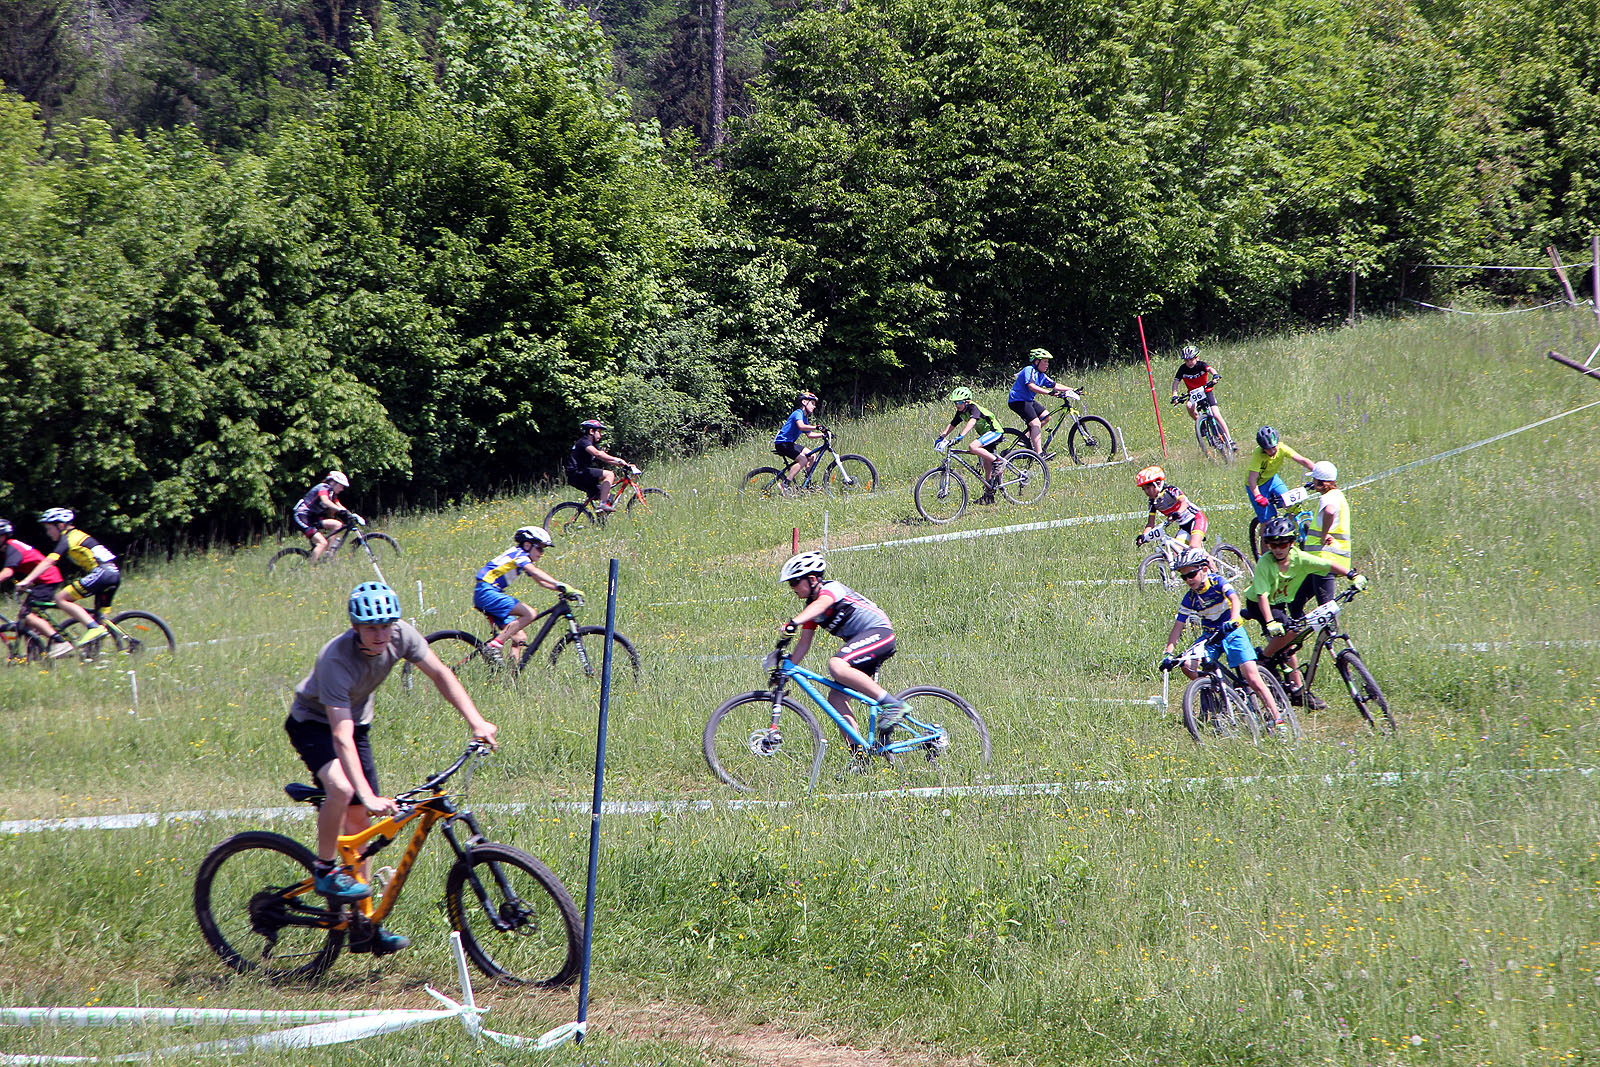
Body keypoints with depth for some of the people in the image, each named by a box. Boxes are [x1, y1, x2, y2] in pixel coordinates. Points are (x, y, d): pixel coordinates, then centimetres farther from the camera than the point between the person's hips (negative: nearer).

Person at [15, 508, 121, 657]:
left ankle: (94, 628, -20)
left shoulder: (68, 539, -3)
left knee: (61, 598, -11)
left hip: (101, 572, -10)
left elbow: (48, 562, -13)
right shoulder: (77, 535, 25)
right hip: (114, 573, 10)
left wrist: (26, 581, -17)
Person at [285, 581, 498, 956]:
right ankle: (325, 870, -11)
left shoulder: (401, 635, -21)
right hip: (313, 723, -6)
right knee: (341, 789, -34)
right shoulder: (337, 660, -37)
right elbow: (341, 737, -41)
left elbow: (440, 674, -9)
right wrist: (368, 795, -49)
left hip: (357, 719, 6)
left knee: (359, 820, 4)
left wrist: (476, 722, -19)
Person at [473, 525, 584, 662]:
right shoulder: (519, 554, -11)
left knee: (520, 639, 5)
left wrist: (563, 590, -1)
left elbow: (541, 581, 14)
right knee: (529, 613, -24)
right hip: (486, 592, -10)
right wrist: (560, 585, -39)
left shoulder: (524, 559, 19)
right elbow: (535, 572, -29)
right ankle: (493, 647, -24)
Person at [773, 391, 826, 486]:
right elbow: (801, 426, -33)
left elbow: (809, 434, 21)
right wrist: (816, 427, -41)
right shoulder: (798, 413, -14)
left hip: (789, 443, 10)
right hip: (782, 443, -10)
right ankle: (786, 483, -23)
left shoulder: (805, 418, 17)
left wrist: (823, 434, 8)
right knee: (803, 460, -23)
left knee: (812, 457, 7)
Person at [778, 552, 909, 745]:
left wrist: (794, 622, -53)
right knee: (836, 698, -3)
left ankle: (892, 704, -28)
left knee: (836, 665, -32)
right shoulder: (811, 608, 13)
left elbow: (820, 604, -37)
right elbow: (804, 643, 15)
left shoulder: (831, 588, -14)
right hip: (860, 640, 9)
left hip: (879, 630, -9)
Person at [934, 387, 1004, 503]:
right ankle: (989, 495, 17)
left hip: (994, 432, -9)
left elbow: (972, 422, -38)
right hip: (985, 433, 9)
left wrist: (960, 437, -49)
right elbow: (951, 425, 7)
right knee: (987, 467, 10)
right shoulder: (961, 412, 4)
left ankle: (997, 461, -21)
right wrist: (941, 437, -6)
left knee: (973, 447, -32)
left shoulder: (974, 407, -22)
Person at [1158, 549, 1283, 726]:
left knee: (1253, 679, -13)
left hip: (1232, 633, -4)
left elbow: (1234, 599, -31)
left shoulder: (1218, 582, -15)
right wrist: (1168, 653, -17)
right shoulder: (1190, 599, -5)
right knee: (1185, 664, -21)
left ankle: (1277, 718, -6)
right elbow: (1178, 627, -6)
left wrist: (1232, 621, -51)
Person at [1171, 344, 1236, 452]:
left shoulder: (1201, 365, -16)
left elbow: (1210, 369, -35)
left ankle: (1230, 440, -11)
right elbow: (1176, 382, -14)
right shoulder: (1183, 369, -10)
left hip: (1206, 392, -2)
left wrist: (1215, 376, -57)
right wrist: (1174, 395, -30)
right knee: (1189, 406, -33)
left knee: (1216, 415, -16)